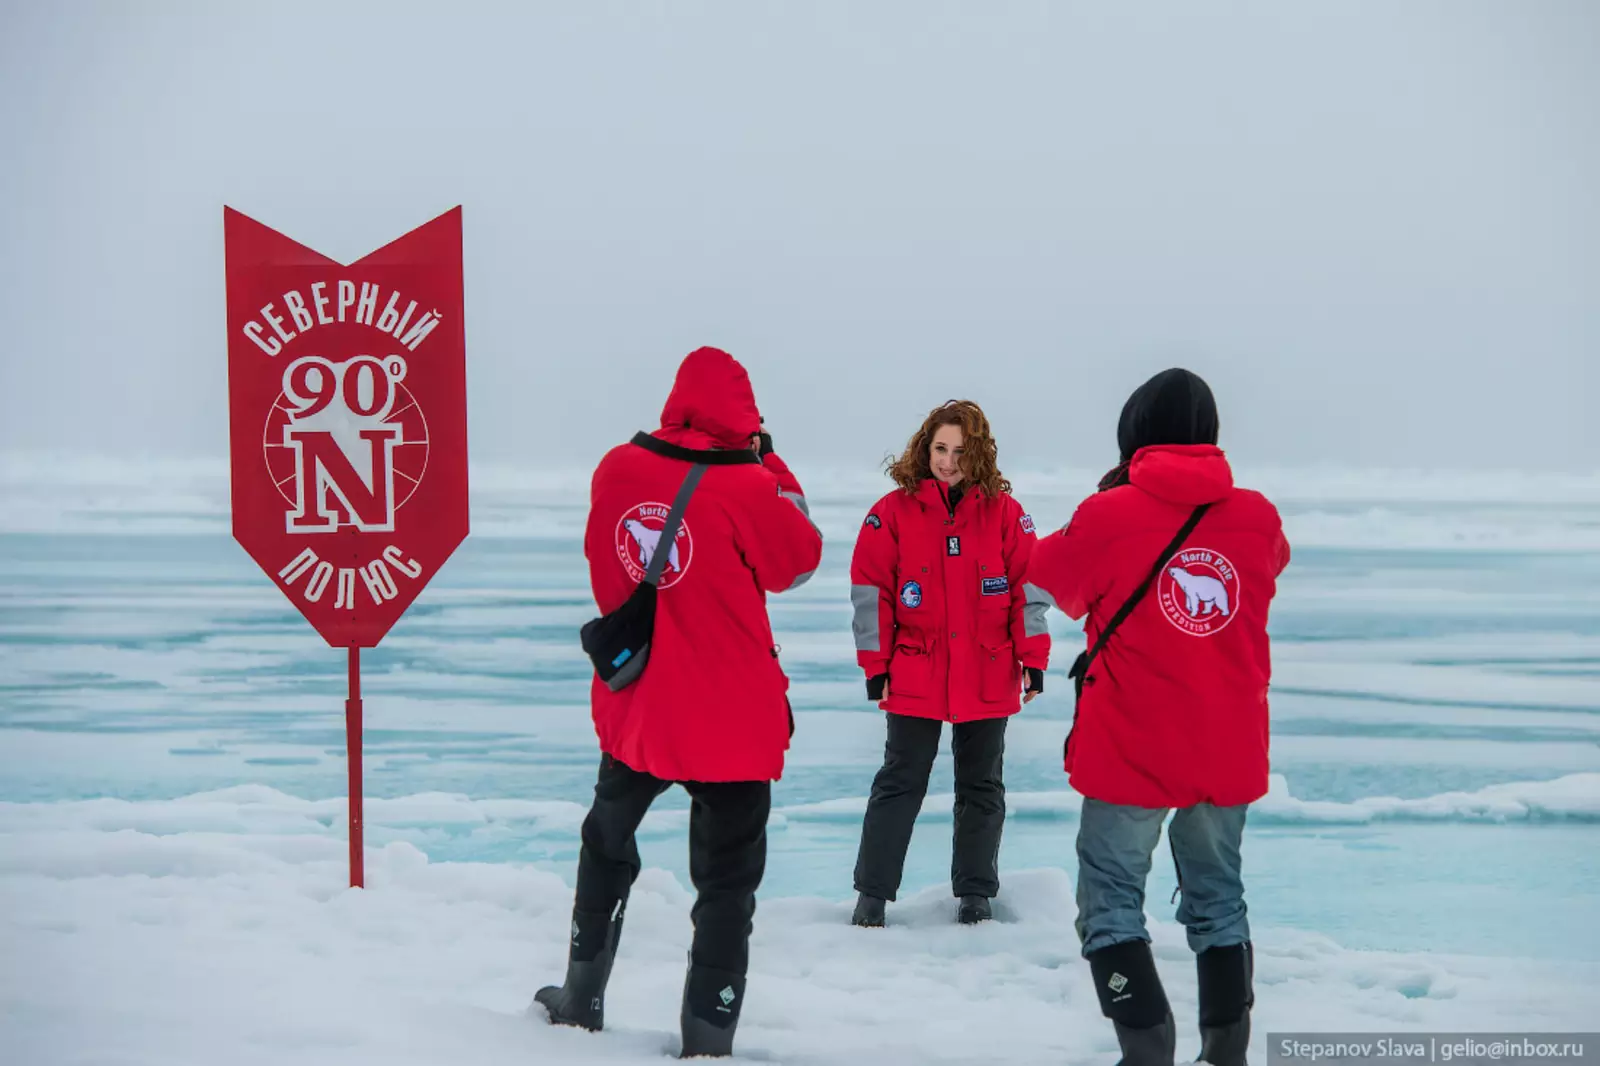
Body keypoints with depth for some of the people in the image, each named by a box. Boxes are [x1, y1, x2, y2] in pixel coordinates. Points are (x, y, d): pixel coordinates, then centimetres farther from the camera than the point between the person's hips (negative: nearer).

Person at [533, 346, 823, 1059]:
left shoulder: (618, 471, -5)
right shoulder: (748, 487, -17)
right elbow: (799, 562, -1)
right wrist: (772, 468, 6)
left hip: (632, 709, 4)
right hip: (731, 723, -4)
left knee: (607, 848, 26)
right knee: (726, 881, 6)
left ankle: (581, 1002, 35)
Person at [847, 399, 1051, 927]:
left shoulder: (1004, 512, -1)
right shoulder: (894, 511, -4)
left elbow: (1027, 587, 2)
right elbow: (869, 591, -1)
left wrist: (1033, 658, -3)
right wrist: (875, 665, -3)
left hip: (988, 676, 1)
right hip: (914, 674, -1)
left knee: (982, 785, 10)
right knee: (899, 782, 3)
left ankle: (975, 893, 21)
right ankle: (872, 894, 9)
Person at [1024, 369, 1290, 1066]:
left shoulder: (1110, 515, -12)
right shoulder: (1257, 518, -2)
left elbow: (1049, 580, 5)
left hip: (1131, 752, -4)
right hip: (1228, 753, 4)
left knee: (1111, 903, 5)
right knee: (1216, 899, 17)